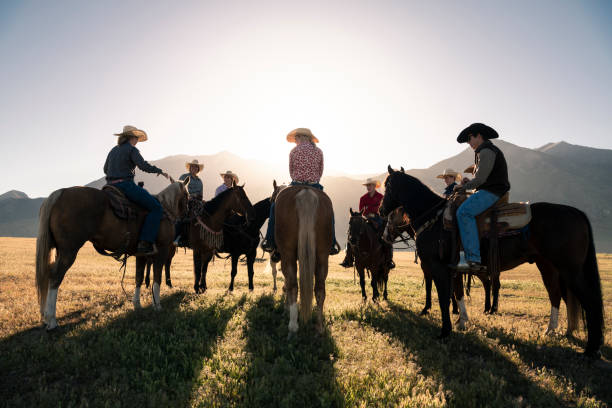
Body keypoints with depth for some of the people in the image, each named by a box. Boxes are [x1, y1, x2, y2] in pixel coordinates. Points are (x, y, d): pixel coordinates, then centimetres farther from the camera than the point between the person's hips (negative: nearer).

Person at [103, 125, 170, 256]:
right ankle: (144, 243, -21)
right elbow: (143, 166, -18)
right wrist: (159, 171, -5)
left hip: (111, 186, 9)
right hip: (126, 185, -9)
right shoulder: (132, 149, -5)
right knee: (156, 208, -9)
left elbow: (105, 169, 29)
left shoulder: (113, 150, 20)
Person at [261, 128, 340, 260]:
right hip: (315, 187, 2)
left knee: (275, 208, 15)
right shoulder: (319, 151, 5)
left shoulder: (294, 151, 1)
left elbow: (291, 172, 8)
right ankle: (332, 244, 18)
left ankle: (270, 242, 9)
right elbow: (320, 172, 10)